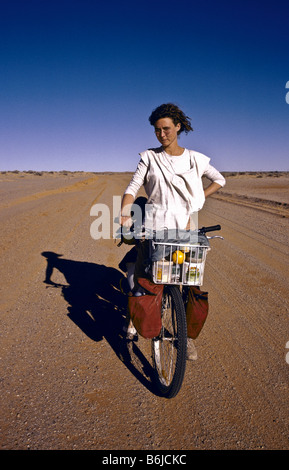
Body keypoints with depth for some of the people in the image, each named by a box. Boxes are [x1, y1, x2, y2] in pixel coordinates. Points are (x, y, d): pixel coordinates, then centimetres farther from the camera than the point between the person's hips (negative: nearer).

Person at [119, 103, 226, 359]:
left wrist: (196, 199, 6)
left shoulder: (194, 158, 4)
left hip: (183, 224, 0)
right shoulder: (149, 157, 3)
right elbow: (132, 189, -4)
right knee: (142, 274, 4)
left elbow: (219, 179, 17)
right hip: (154, 223, 0)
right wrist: (124, 213, -21)